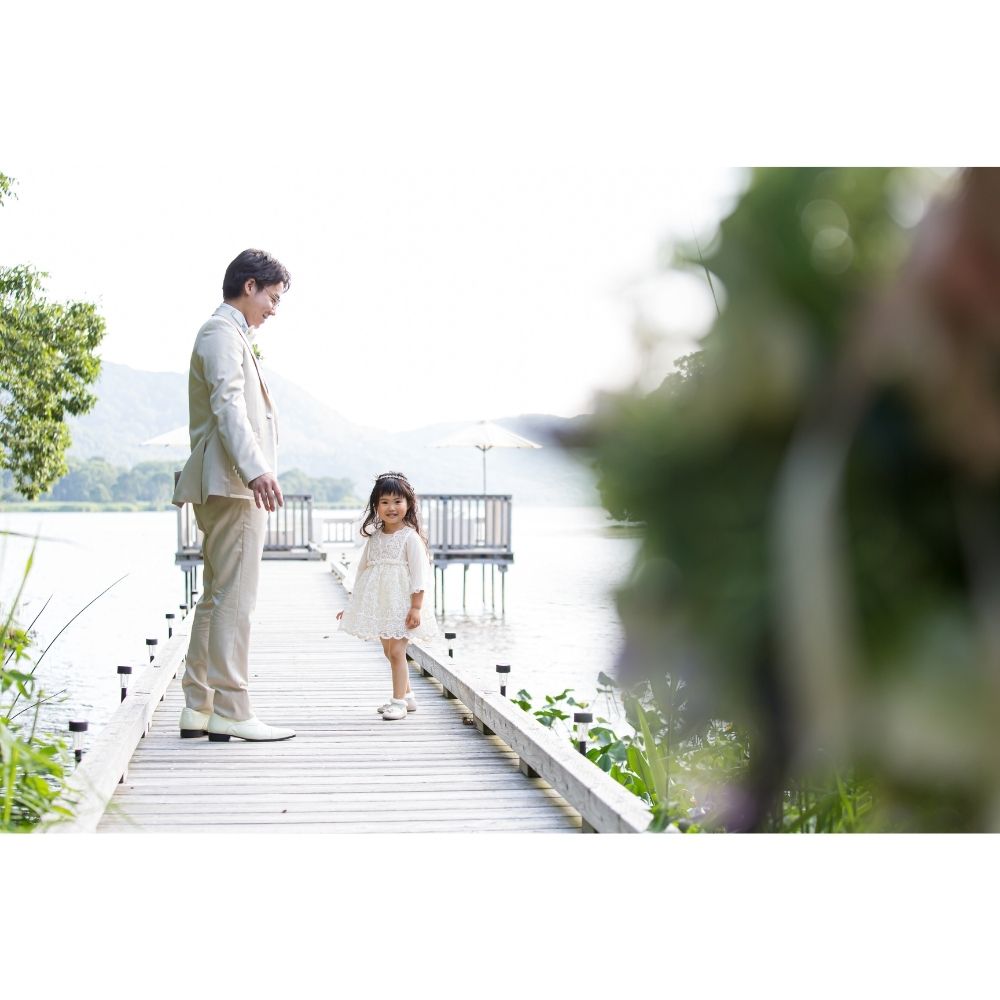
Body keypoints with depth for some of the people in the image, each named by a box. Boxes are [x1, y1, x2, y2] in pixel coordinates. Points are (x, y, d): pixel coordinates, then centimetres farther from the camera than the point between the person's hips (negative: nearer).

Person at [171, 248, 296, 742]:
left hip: (229, 486, 11)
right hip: (233, 484, -11)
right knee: (234, 597, -11)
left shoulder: (230, 334, 26)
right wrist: (254, 470, -33)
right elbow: (228, 405, -21)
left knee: (216, 598, 11)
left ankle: (198, 709, 14)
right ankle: (231, 711, -10)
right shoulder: (222, 332, -7)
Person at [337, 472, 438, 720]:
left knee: (396, 651, -10)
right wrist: (353, 605, 17)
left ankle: (399, 701, -5)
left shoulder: (410, 537, -9)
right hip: (380, 604, 7)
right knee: (389, 652, 14)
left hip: (402, 604, -7)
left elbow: (419, 573, -12)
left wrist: (416, 607, -18)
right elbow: (363, 570, 16)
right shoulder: (374, 537, 9)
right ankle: (406, 695, 27)